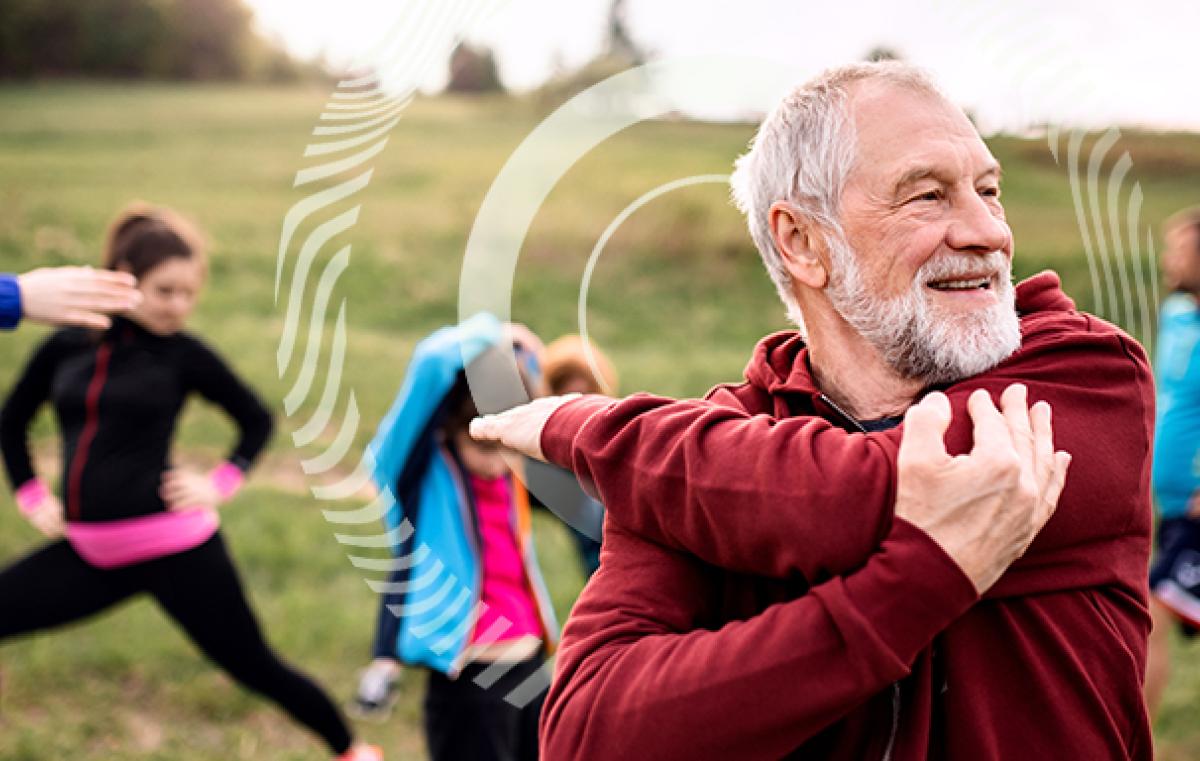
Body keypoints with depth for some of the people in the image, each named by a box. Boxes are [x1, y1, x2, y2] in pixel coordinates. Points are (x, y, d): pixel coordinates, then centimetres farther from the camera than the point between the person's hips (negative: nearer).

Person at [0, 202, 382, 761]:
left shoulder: (184, 354, -5)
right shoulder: (65, 346, 4)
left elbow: (257, 420, 8)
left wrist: (220, 483, -4)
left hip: (172, 547, -4)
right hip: (88, 552, 4)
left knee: (253, 666, 3)